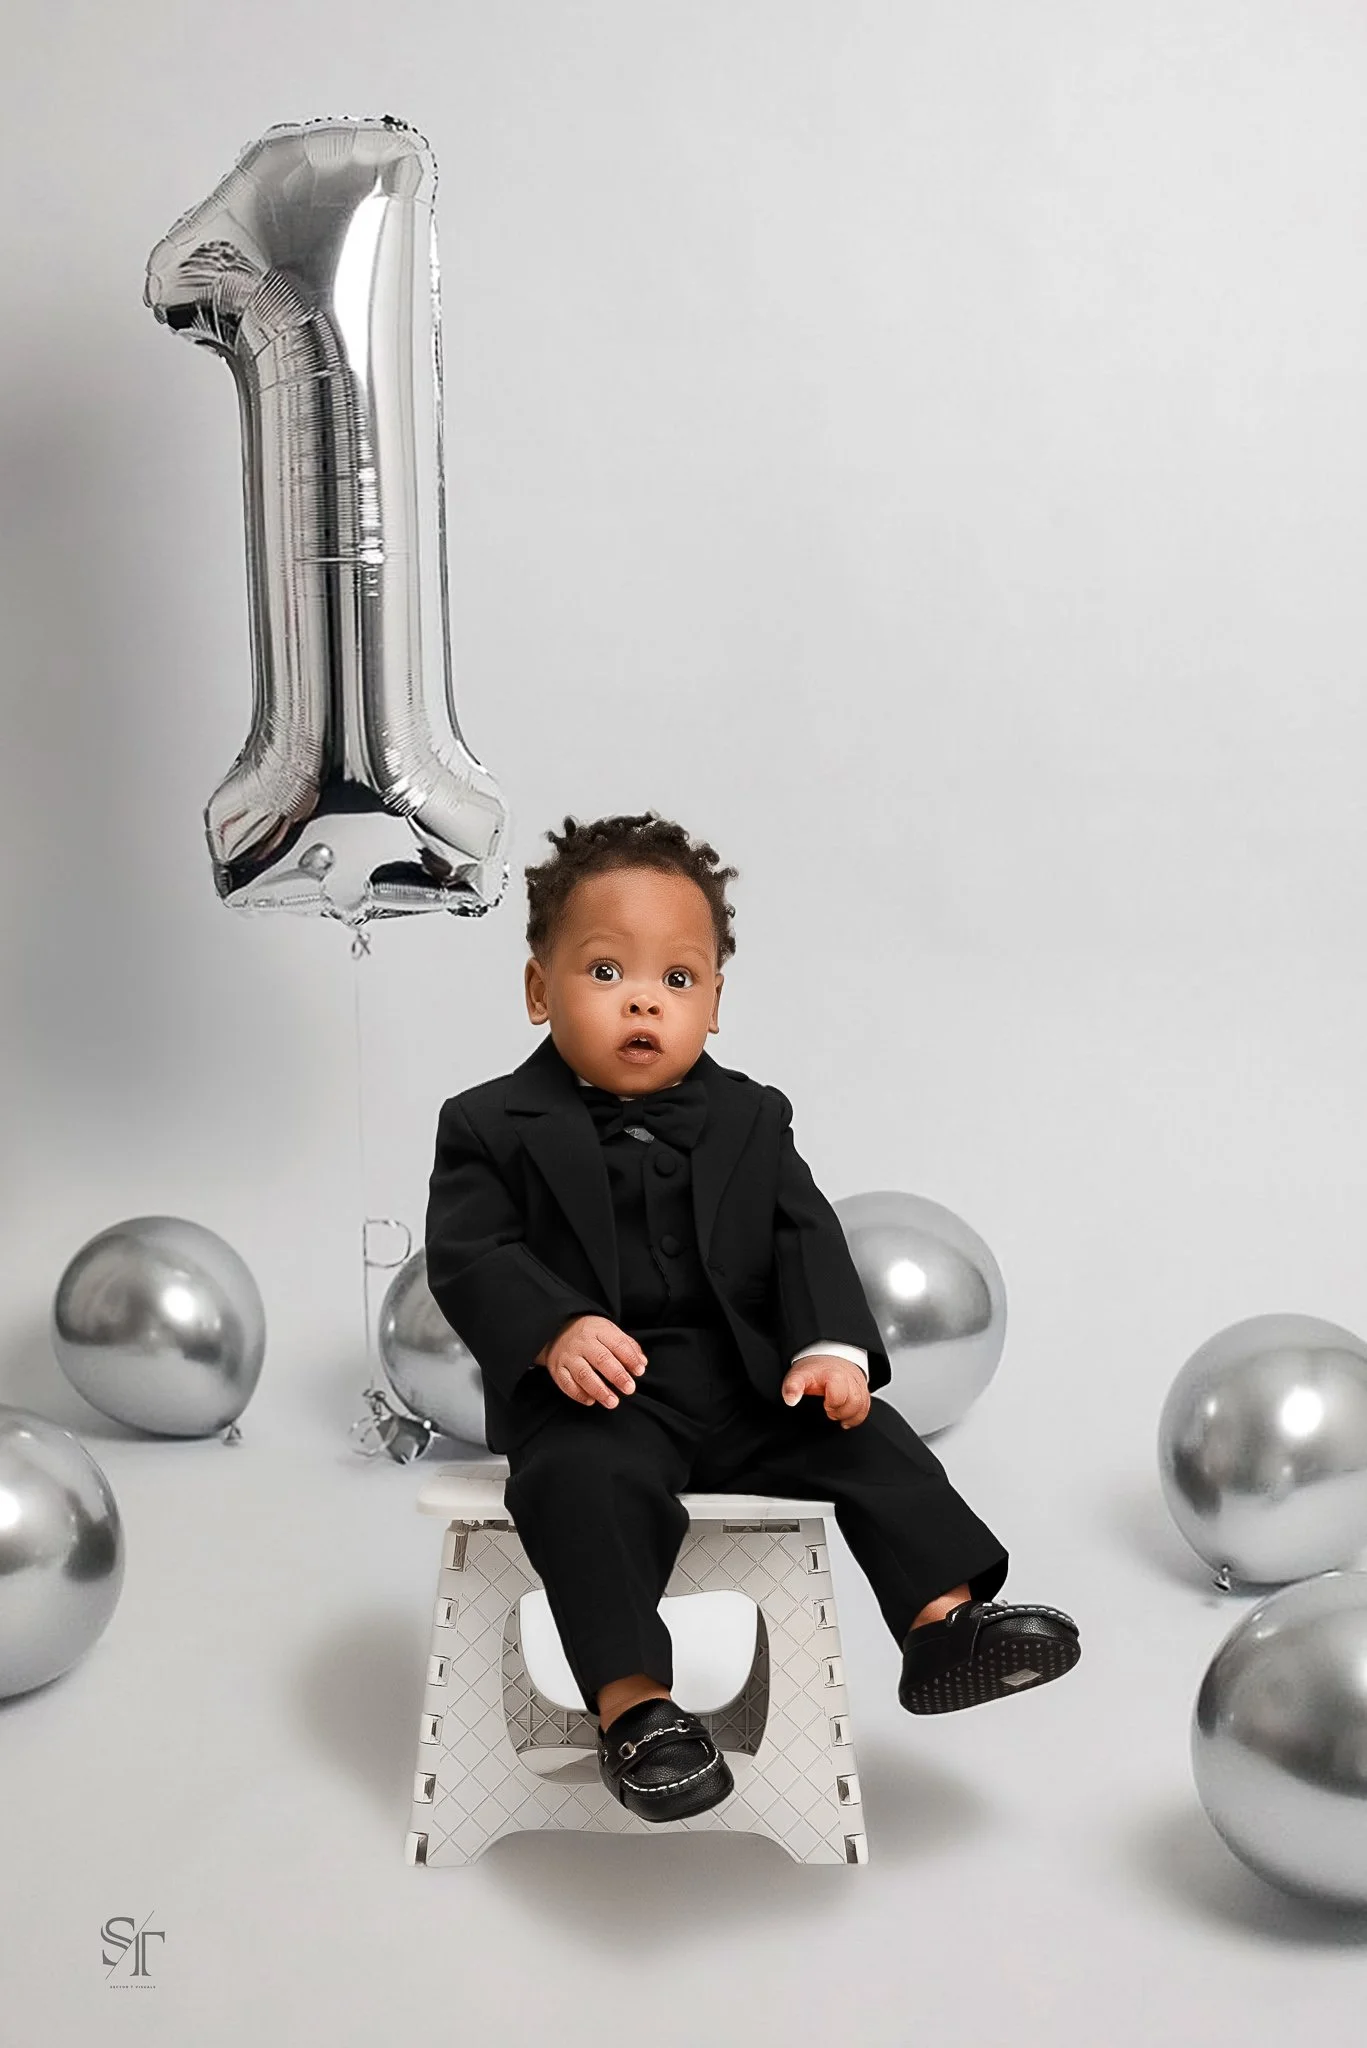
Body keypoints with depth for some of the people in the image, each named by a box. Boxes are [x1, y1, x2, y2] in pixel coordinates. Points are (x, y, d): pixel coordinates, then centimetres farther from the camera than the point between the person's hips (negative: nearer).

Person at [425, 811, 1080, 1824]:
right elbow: (469, 1254, -8)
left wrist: (832, 1346, -14)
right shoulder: (494, 1125, 1)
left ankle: (946, 1626, -2)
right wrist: (555, 1331, -27)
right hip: (593, 1396, -4)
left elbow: (806, 1236, 5)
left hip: (748, 1381, 4)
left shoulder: (750, 1119, 12)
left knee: (868, 1438, -10)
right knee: (587, 1478, -32)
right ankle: (633, 1704, -28)